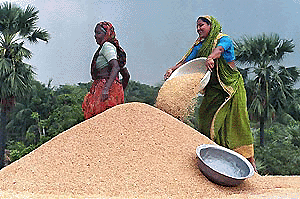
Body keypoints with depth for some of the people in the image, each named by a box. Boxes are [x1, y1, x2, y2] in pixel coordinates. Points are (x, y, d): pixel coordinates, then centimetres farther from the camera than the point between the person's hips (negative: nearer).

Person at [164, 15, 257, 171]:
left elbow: (219, 49, -30)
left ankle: (249, 159, 0)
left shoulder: (224, 39, -6)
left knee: (236, 122, -7)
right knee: (206, 120, -3)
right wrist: (172, 69, -13)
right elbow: (186, 61, 4)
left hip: (231, 87, -6)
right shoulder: (200, 46, 13)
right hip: (213, 89, 6)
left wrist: (211, 57, -51)